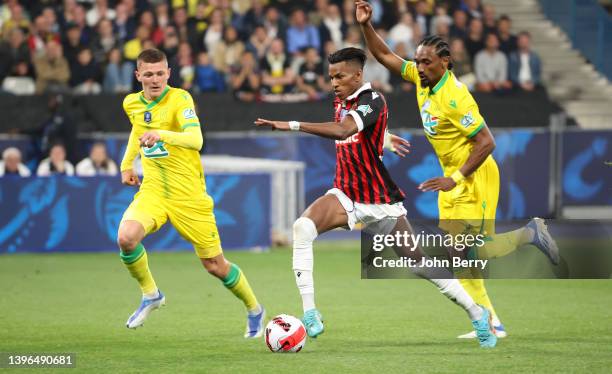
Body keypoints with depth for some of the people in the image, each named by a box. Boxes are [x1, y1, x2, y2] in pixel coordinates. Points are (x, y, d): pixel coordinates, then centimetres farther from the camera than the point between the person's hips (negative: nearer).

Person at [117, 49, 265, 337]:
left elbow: (195, 140, -32)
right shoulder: (132, 104, 4)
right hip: (152, 190, 4)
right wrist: (127, 164, 24)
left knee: (214, 265, 3)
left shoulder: (179, 99, -15)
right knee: (126, 238, -25)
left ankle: (254, 310, 30)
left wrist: (162, 135, -47)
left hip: (188, 194, -4)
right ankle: (150, 295, 0)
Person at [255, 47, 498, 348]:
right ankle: (309, 315, -27)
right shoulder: (340, 102, 6)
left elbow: (342, 131, -38)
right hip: (345, 195, 6)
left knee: (418, 263, 0)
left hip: (380, 203, -6)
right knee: (302, 227, -24)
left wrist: (293, 126, -43)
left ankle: (476, 313, 21)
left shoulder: (373, 101, -18)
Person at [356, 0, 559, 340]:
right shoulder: (422, 78, -2)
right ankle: (491, 324, 9)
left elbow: (486, 142, -25)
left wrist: (454, 180, -25)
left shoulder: (455, 98, -25)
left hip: (476, 177, -9)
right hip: (454, 177, 9)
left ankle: (530, 233, 11)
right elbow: (384, 56, 7)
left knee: (474, 251, -12)